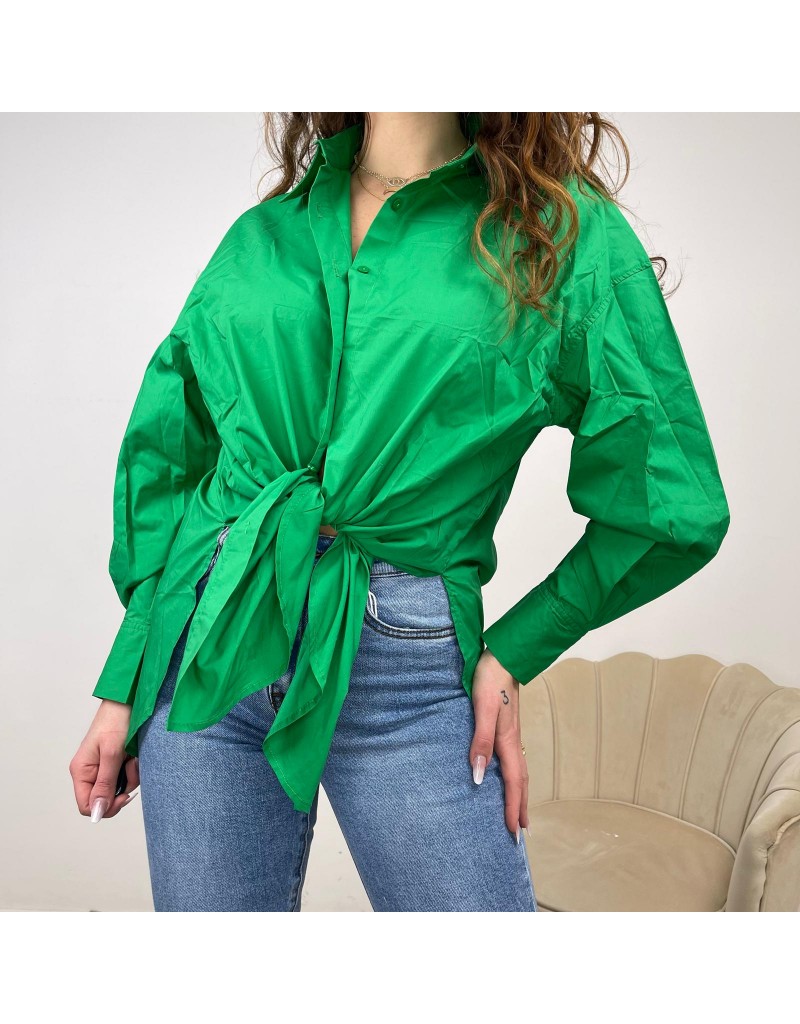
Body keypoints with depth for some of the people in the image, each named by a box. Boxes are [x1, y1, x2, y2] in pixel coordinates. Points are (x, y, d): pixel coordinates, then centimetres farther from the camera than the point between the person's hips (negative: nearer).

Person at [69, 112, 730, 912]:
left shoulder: (568, 232, 0)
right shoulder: (262, 234, 8)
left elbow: (671, 508, 2)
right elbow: (164, 461, 12)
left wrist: (512, 653, 0)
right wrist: (124, 686, 8)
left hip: (407, 674, -2)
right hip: (208, 649, 3)